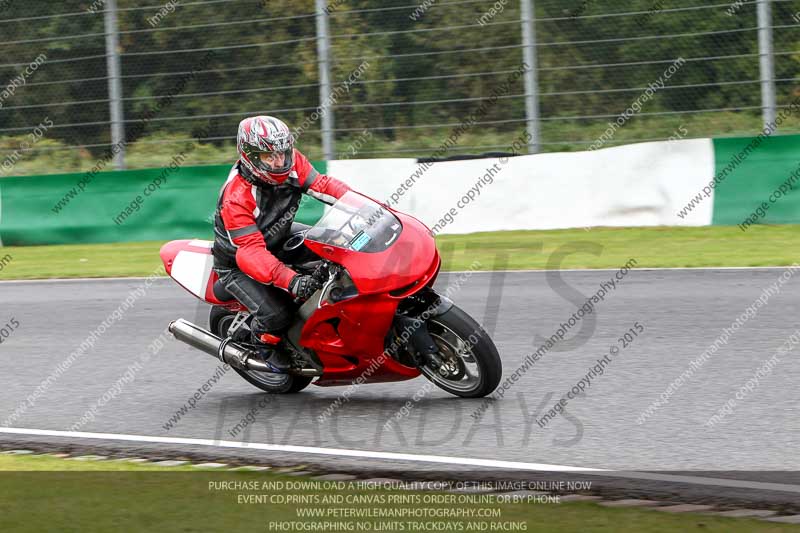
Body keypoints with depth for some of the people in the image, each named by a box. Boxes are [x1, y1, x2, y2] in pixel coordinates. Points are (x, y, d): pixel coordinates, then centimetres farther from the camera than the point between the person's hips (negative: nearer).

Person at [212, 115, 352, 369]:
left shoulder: (291, 163, -16)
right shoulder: (236, 198, -34)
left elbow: (322, 184, -11)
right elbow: (250, 253, -39)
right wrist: (291, 281, -52)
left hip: (279, 242, 7)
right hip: (236, 265, -7)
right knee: (276, 314, -26)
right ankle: (264, 342, 9)